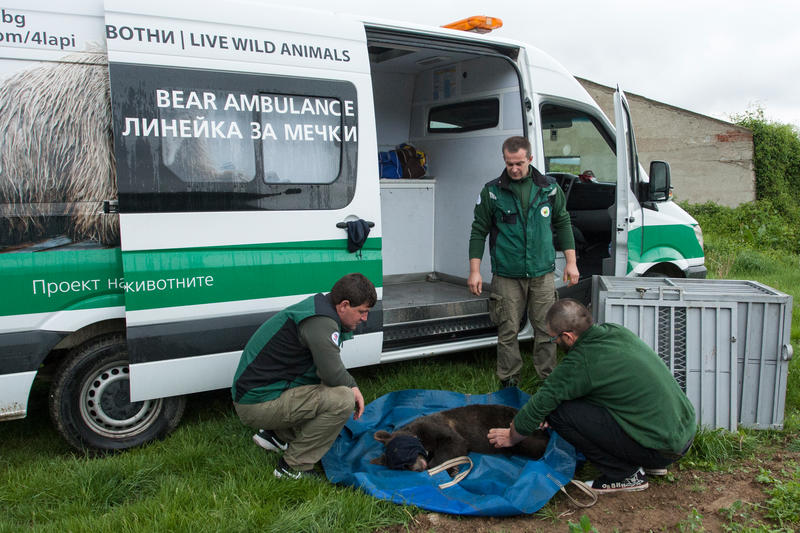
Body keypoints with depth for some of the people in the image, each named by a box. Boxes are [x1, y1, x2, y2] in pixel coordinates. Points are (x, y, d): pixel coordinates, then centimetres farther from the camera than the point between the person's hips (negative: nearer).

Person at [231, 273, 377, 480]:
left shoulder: (320, 306, 9)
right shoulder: (321, 322, -22)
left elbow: (327, 367, 18)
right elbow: (333, 373, -25)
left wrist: (351, 386, 5)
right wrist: (351, 386, -4)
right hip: (257, 405, -10)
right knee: (343, 400, -21)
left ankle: (277, 434, 17)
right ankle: (293, 467, -8)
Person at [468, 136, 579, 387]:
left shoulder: (548, 188, 5)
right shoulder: (491, 192, -1)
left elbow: (563, 224, 14)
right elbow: (479, 232, 3)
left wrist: (571, 262, 10)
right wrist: (474, 271, -2)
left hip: (542, 274, 2)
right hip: (507, 276, -1)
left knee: (546, 329, 6)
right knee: (508, 332, 3)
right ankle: (509, 383, 17)